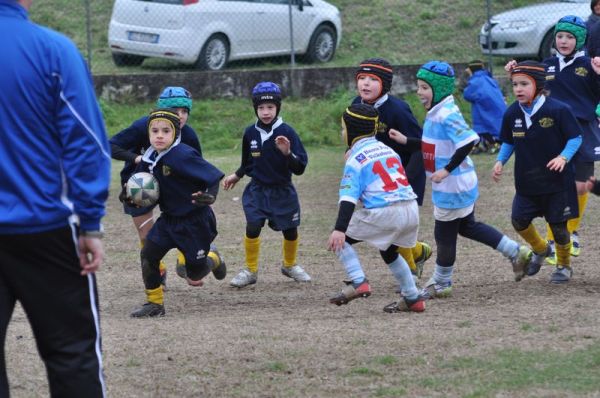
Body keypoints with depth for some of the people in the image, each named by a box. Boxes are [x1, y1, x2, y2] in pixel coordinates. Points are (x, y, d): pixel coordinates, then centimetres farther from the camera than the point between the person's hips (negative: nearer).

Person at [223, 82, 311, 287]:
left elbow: (300, 168, -18)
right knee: (252, 227, -15)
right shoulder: (250, 133, -4)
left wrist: (287, 153, -33)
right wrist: (237, 175, 14)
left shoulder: (286, 132, -14)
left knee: (290, 230, 9)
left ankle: (290, 265, 37)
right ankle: (250, 271, 1)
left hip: (283, 191, -1)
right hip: (257, 190, 1)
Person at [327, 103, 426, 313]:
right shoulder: (387, 149, 19)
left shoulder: (355, 159, -2)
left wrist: (340, 229, -22)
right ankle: (412, 298, 32)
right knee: (389, 251, 32)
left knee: (341, 239, 8)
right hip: (411, 209, 7)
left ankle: (358, 282, -7)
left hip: (383, 213, -7)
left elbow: (349, 197, -14)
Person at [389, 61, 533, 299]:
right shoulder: (435, 113, 7)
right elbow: (432, 146, 17)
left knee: (444, 233, 4)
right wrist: (405, 141, 9)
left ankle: (441, 284, 20)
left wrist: (447, 170, -28)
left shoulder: (447, 115, -23)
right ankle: (515, 253, 27)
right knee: (466, 226, 22)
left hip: (453, 186, -10)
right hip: (461, 185, 10)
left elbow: (468, 141, -32)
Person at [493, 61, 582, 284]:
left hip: (556, 180, -4)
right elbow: (508, 143, 11)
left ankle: (564, 265, 28)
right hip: (526, 182, 4)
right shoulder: (512, 114, -3)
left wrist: (564, 157, -26)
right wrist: (500, 161, -4)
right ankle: (540, 250, 33)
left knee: (558, 224, 5)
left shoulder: (558, 110, -17)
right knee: (519, 220, 3)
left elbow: (575, 138, -10)